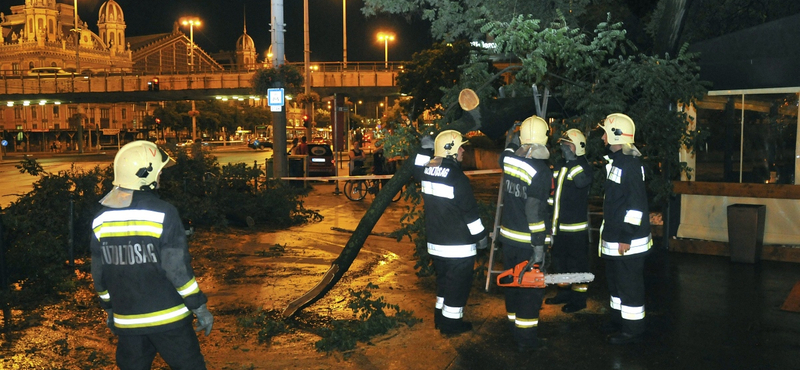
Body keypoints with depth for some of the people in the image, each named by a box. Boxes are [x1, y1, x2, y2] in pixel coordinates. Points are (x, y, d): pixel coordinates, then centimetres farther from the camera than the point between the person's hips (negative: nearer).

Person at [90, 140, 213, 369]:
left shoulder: (101, 220, 0)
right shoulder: (163, 215, -16)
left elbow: (99, 275, 9)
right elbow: (179, 269, -16)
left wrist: (109, 308, 23)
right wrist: (199, 307, -7)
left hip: (127, 321, 5)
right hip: (167, 318, -5)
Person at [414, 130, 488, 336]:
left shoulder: (427, 171, 0)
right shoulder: (457, 178, -21)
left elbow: (416, 169, 27)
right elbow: (471, 212, -16)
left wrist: (425, 148, 29)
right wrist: (481, 236, -5)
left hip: (435, 241, 8)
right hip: (459, 245, -8)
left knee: (443, 279, 22)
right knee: (458, 283, 5)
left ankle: (440, 317, 32)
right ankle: (451, 323, 13)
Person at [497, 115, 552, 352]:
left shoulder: (508, 159, -3)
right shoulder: (542, 171, -22)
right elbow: (536, 213, -23)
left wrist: (515, 138, 38)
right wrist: (539, 246, -18)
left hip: (508, 236, 7)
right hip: (528, 241, -6)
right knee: (531, 288, 5)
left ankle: (514, 327, 35)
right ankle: (526, 339, 12)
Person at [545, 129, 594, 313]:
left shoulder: (584, 167, -11)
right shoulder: (561, 166, 13)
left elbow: (581, 181, -29)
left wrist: (571, 159, -23)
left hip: (576, 227, -9)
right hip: (559, 225, 9)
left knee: (577, 263, 1)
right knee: (559, 260, 18)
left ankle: (579, 299, 11)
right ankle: (564, 293, 32)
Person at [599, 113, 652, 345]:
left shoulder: (630, 163, -20)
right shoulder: (615, 160, 13)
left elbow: (636, 204, -23)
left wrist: (626, 237, -23)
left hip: (628, 240, -11)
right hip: (613, 238, 11)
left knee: (629, 284, -1)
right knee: (615, 279, 21)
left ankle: (633, 329, 9)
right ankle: (619, 318, 35)